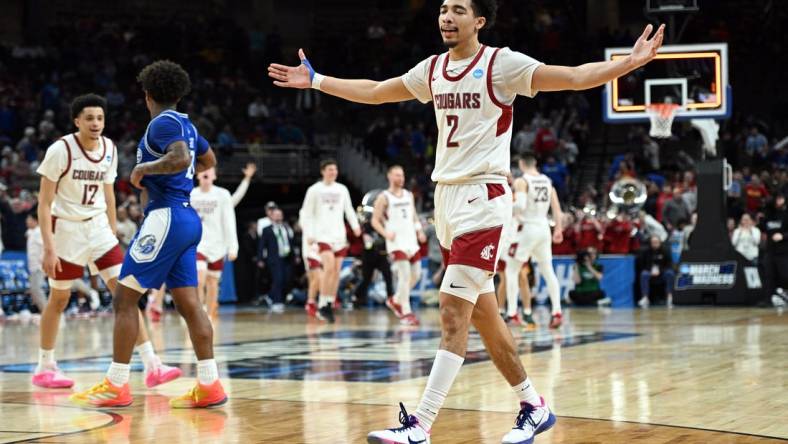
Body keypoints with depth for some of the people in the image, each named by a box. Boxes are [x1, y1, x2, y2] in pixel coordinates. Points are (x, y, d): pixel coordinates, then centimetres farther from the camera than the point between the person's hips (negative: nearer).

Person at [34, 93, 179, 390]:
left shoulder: (109, 149, 0)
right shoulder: (61, 150, -16)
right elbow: (44, 203, -14)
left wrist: (113, 232, 14)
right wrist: (49, 248, -18)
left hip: (99, 228, 4)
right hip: (67, 229, -4)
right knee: (59, 299, 7)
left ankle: (151, 366, -10)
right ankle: (44, 367, 24)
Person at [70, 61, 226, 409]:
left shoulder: (163, 123, -9)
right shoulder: (185, 124, 17)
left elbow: (180, 159, -28)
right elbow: (208, 161, 34)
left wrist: (144, 168, -14)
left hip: (166, 216, -9)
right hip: (187, 217, 9)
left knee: (125, 297, -5)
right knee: (188, 303, 6)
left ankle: (116, 386, -5)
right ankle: (209, 385, 3)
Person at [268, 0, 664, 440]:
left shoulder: (502, 64, -7)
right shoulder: (432, 69, 12)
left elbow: (576, 77, -14)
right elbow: (373, 92, 25)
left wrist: (631, 61, -28)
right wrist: (315, 80, 26)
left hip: (482, 199, -8)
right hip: (446, 197, 8)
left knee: (453, 314, -11)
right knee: (484, 317, 11)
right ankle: (534, 407, 24)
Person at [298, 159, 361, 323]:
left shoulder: (342, 189, 11)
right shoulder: (315, 190, -1)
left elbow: (349, 210, 15)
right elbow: (306, 214, 0)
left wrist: (355, 225, -2)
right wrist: (308, 234, -9)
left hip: (339, 235, 5)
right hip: (323, 234, -5)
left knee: (336, 271, 4)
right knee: (329, 267, -19)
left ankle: (329, 305, 14)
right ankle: (322, 304, -11)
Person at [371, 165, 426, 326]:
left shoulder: (409, 195, 15)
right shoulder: (384, 197, -3)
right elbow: (375, 221, -5)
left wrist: (419, 231, 6)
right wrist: (386, 233, -20)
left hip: (411, 240, 7)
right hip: (396, 242, -7)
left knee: (416, 274, 9)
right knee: (405, 275, -15)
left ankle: (396, 301, 28)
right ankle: (405, 312, -10)